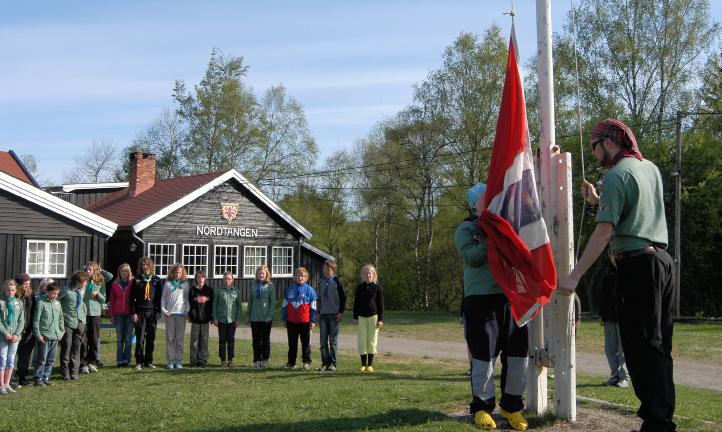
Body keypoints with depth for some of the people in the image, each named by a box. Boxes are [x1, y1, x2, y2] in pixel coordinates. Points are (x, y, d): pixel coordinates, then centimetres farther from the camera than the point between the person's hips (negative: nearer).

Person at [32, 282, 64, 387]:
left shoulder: (57, 303, 11)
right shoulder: (41, 303, -8)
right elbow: (36, 321, -8)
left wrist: (62, 330, 12)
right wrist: (38, 335, -11)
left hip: (55, 336, 6)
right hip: (44, 336, -6)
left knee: (51, 359, 10)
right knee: (42, 359, -4)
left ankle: (46, 377, 18)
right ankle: (38, 378, 3)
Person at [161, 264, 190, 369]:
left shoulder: (185, 284, 10)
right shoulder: (168, 283, 9)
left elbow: (187, 298, 13)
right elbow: (163, 297, 10)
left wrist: (187, 309, -1)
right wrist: (163, 309, -2)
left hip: (181, 313, 0)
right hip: (169, 313, 0)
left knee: (180, 338, 0)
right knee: (170, 338, 1)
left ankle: (178, 361, 3)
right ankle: (171, 360, 5)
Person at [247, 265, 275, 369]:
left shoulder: (270, 286, -2)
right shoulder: (253, 285, 7)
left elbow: (272, 302, -4)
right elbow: (250, 301, 11)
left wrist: (270, 315, -12)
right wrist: (248, 315, 7)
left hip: (266, 318, -3)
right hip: (254, 317, 3)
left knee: (265, 339, 5)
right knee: (256, 340, 6)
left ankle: (265, 360, 12)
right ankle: (257, 360, 12)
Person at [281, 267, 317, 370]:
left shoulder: (309, 290, -1)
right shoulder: (290, 289, 7)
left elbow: (313, 307, 0)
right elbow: (284, 305, 12)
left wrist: (313, 321, -3)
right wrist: (284, 319, 9)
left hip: (305, 321, -3)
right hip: (291, 322, 3)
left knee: (306, 343, 5)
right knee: (292, 343, 9)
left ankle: (306, 362, 13)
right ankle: (291, 362, 16)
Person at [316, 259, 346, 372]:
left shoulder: (337, 281, -3)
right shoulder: (321, 283, 13)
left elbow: (343, 297, -5)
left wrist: (340, 312, -9)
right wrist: (318, 312, 13)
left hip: (334, 315, -5)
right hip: (323, 315, 5)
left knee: (333, 340, -2)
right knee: (323, 341, 3)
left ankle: (333, 363, 3)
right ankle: (325, 362, 8)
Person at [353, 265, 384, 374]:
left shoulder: (377, 287, 2)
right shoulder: (359, 287, 8)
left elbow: (381, 304, 2)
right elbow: (356, 303, 11)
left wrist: (380, 319, -4)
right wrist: (355, 317, 4)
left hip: (373, 316, -2)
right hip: (361, 317, 2)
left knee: (372, 341, -1)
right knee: (361, 341, -1)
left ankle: (370, 365, 6)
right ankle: (363, 364, 6)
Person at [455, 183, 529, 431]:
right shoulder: (466, 228, 5)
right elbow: (471, 257, -11)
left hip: (513, 296, 5)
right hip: (482, 297, -5)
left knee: (517, 351, 5)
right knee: (484, 354, -2)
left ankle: (512, 406, 18)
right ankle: (482, 407, 10)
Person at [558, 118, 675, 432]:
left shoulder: (616, 175, -9)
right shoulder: (651, 168, 17)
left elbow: (605, 231, -18)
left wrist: (575, 276, -20)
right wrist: (598, 201, 20)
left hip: (637, 263, -9)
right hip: (662, 260, 9)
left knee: (641, 346, -7)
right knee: (659, 344, 13)